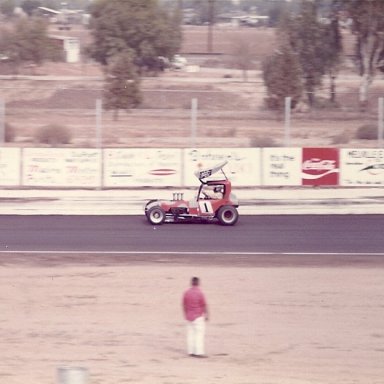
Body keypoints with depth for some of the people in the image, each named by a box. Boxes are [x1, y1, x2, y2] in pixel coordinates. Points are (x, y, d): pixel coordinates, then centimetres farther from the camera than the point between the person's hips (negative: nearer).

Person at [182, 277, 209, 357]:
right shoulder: (199, 293, -14)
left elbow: (184, 305, 8)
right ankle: (199, 352, -7)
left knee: (190, 333, 10)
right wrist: (206, 315, 0)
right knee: (199, 334, -3)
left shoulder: (186, 293, 2)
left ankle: (191, 351, 12)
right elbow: (204, 305, -11)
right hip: (198, 316, -6)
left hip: (189, 316, 6)